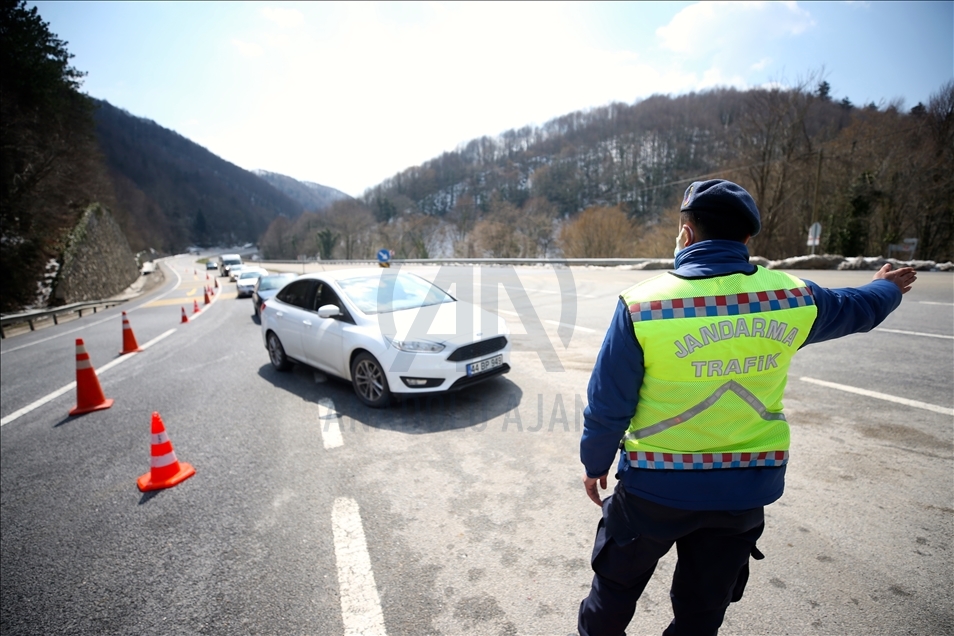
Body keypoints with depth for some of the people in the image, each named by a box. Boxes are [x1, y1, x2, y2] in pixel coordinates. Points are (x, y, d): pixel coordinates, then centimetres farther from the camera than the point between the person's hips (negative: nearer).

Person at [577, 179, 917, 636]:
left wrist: (596, 463, 3)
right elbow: (855, 308, 17)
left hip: (656, 488, -3)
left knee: (617, 583, 22)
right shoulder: (794, 298, -8)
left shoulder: (643, 305, -20)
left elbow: (608, 404, -14)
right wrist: (887, 287, 40)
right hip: (747, 490, 4)